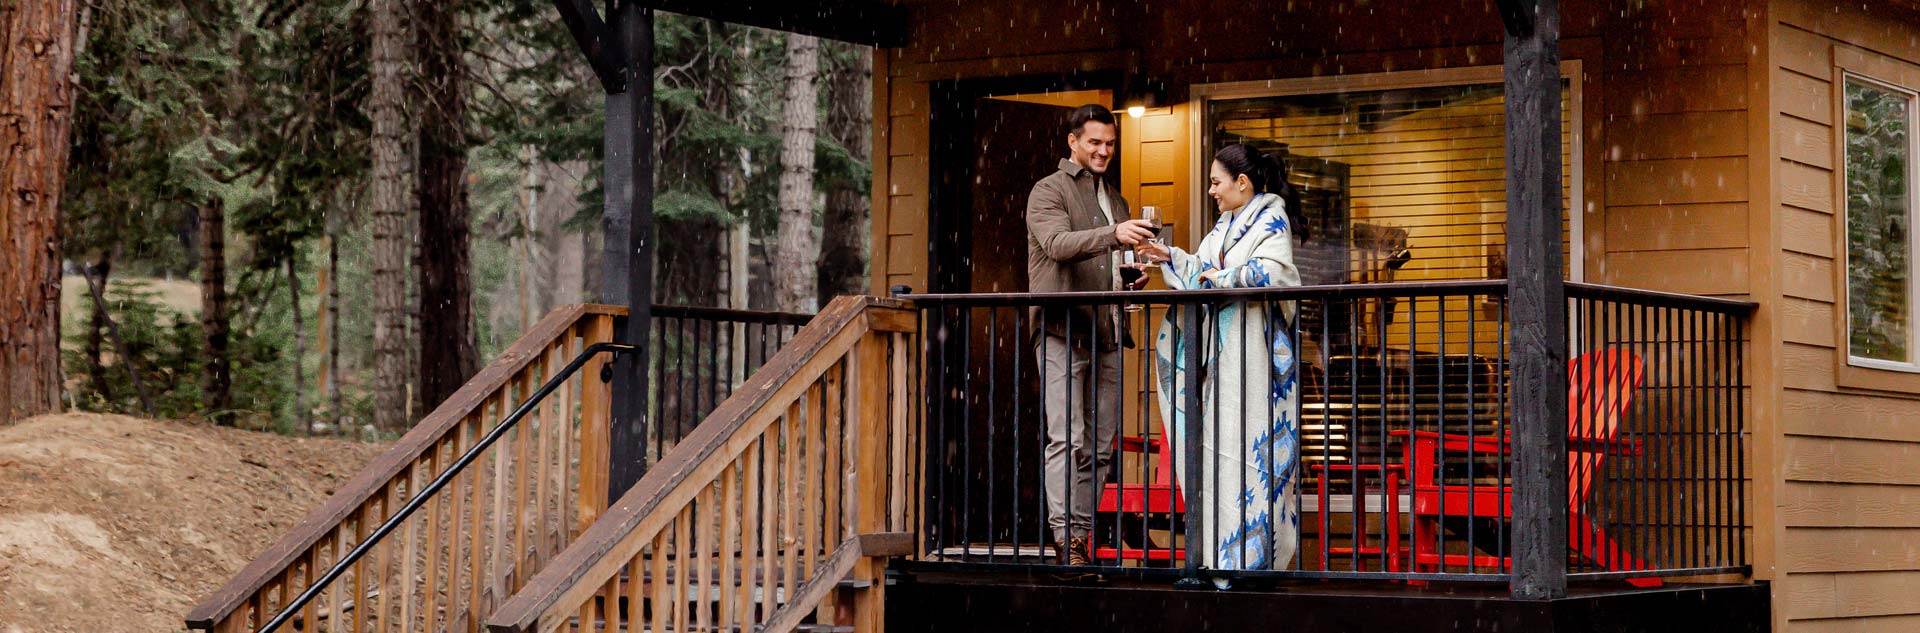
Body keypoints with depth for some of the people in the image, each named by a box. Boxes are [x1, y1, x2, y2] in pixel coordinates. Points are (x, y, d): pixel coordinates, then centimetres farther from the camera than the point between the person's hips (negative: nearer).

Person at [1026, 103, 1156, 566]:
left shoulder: (1115, 200, 23)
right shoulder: (1049, 191, 0)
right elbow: (1058, 243, -19)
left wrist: (1134, 273, 8)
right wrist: (1114, 235, -33)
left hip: (1105, 335, 7)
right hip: (1062, 331, -7)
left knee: (1100, 442, 5)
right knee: (1066, 439, -12)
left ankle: (1083, 532, 10)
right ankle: (1066, 538, -15)